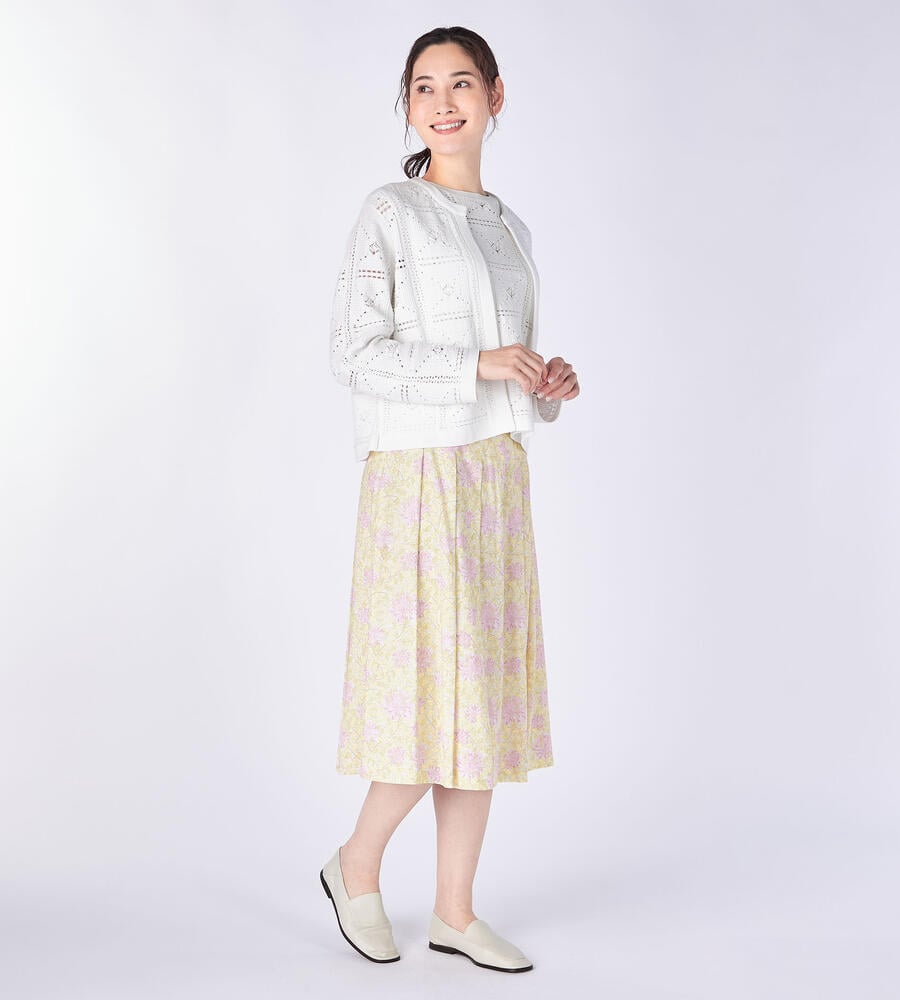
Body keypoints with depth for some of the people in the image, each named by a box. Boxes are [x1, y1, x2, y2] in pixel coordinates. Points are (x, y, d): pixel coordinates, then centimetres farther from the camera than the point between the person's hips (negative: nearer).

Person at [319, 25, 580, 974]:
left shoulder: (509, 227, 16)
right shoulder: (390, 212, -3)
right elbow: (352, 351, -12)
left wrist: (548, 387, 0)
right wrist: (478, 364, -17)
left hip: (499, 475, 7)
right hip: (420, 475, -7)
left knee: (489, 696, 7)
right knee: (437, 696, -6)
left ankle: (455, 911, 19)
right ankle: (355, 865, 20)